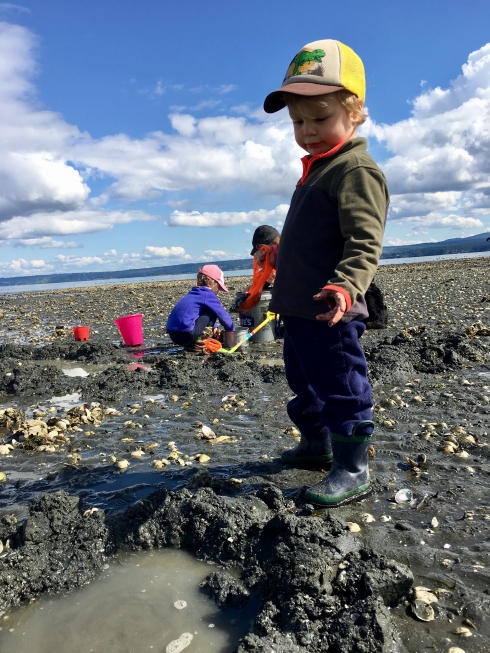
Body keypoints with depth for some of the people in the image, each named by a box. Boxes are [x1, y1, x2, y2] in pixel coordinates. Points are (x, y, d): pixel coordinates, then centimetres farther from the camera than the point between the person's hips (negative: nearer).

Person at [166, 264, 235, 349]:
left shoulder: (192, 293, 23)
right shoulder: (208, 295, -2)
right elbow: (223, 315, 3)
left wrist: (213, 328, 30)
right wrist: (231, 330, 17)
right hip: (186, 335, -9)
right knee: (212, 311, 4)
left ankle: (190, 344, 14)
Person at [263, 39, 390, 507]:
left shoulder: (355, 169, -12)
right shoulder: (318, 169, 19)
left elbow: (365, 240, -23)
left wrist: (346, 285, -38)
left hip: (327, 311, -10)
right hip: (298, 309, 11)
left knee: (340, 387, -3)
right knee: (303, 383, 21)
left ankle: (352, 470, 9)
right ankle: (316, 443, 38)